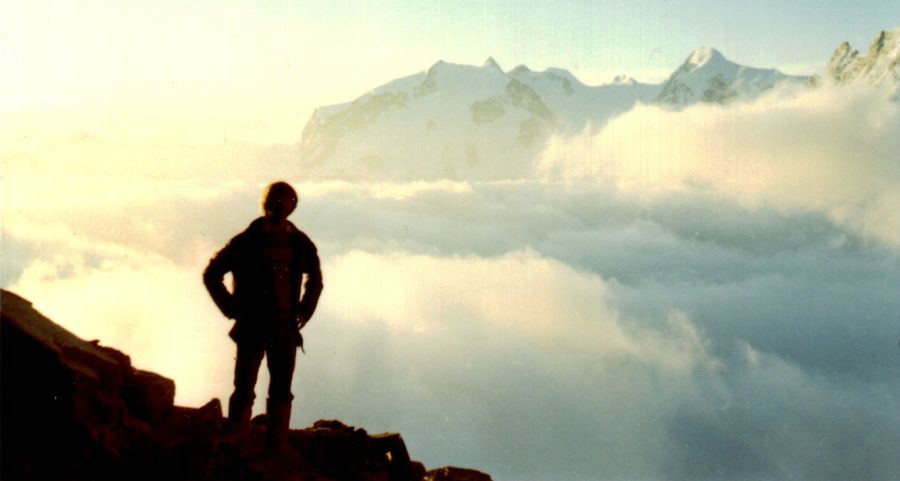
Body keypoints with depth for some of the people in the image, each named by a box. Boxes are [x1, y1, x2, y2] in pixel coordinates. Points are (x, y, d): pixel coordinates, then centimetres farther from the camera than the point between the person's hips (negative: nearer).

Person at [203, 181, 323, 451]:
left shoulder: (300, 244, 5)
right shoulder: (247, 241, -3)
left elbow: (315, 279, 22)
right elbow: (212, 275, 5)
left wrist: (304, 311, 11)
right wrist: (232, 308, -1)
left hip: (285, 330, 3)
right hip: (251, 329, -3)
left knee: (281, 395, 5)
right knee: (243, 392, -4)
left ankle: (276, 452, 11)